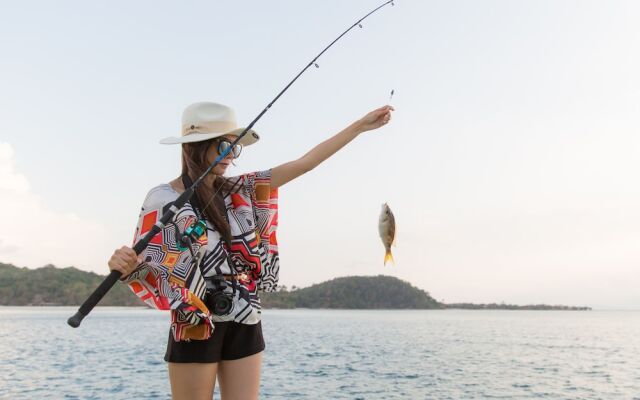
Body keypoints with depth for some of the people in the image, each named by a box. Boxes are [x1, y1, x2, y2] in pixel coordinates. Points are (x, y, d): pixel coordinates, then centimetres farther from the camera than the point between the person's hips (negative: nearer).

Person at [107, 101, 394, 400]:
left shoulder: (241, 191, 4)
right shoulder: (163, 199, -8)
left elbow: (306, 162, 4)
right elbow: (149, 269, -6)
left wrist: (360, 126, 4)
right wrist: (127, 267, -30)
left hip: (245, 326, 5)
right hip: (195, 328, -4)